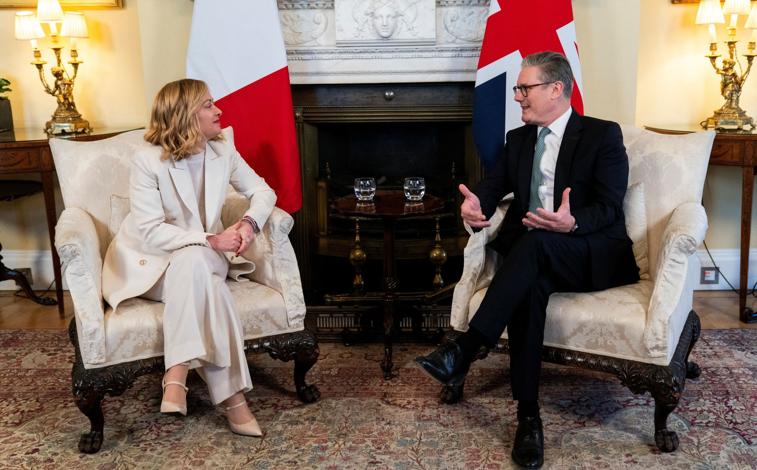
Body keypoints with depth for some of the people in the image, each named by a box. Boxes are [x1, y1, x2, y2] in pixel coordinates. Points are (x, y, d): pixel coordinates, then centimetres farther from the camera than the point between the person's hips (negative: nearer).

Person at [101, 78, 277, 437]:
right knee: (194, 264, -35)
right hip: (150, 261, -3)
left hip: (202, 258, 4)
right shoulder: (148, 161, -17)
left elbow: (262, 191, 5)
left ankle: (178, 375, -32)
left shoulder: (223, 151, -2)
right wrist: (211, 240, -29)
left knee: (193, 267, -34)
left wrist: (250, 222, -17)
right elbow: (151, 233, -22)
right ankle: (230, 393, -35)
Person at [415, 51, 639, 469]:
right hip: (534, 254, 4)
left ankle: (463, 351, -41)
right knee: (530, 282, -34)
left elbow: (609, 207, -11)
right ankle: (528, 416, -33)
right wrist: (475, 204, -21)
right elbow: (492, 185, 5)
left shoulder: (603, 135, 0)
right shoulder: (519, 139, 16)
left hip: (593, 257, -3)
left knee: (534, 244, -36)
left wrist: (571, 223, -33)